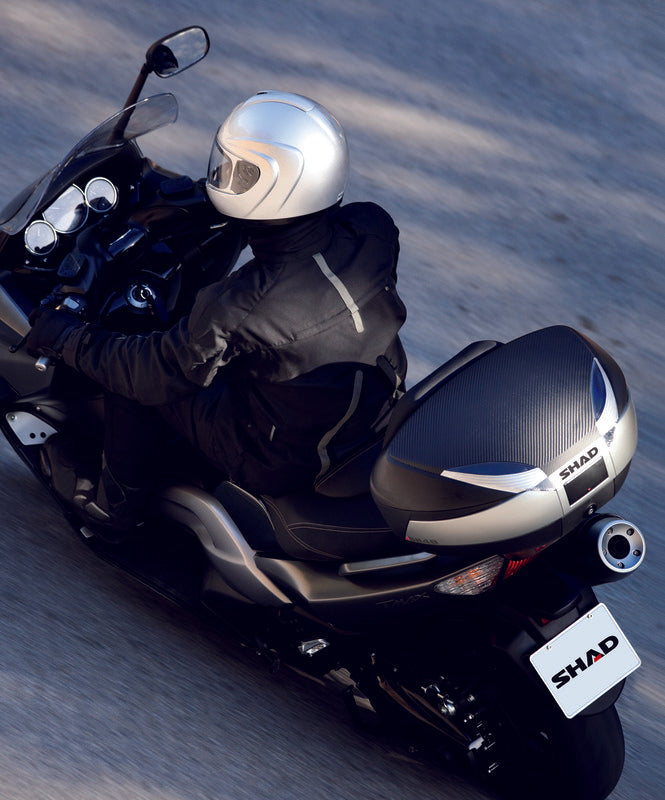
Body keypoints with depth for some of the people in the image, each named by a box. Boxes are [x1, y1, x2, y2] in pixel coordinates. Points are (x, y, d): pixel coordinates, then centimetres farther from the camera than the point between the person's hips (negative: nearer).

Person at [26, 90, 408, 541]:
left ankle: (114, 502, 31)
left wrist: (66, 339, -4)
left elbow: (151, 375, -19)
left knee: (132, 373, 7)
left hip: (282, 465, -6)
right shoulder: (372, 230, -20)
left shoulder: (239, 306, -35)